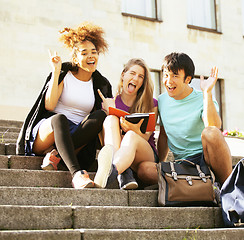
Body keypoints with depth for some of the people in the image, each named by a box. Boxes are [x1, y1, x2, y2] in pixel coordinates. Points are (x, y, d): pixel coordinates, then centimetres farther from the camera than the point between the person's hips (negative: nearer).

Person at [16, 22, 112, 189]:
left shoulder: (101, 84, 13)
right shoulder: (64, 74, 4)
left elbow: (110, 112, 13)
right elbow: (49, 106, -10)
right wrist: (56, 72, -12)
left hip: (78, 136, 3)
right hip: (46, 130, -3)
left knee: (100, 115, -24)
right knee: (59, 118, -38)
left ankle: (55, 154, -32)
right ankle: (77, 174, -55)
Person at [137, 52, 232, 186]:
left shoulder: (203, 100, -5)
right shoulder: (162, 101, 12)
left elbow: (214, 127, -27)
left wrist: (207, 93, -26)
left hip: (208, 159, -4)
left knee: (210, 133, -38)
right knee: (144, 168, -23)